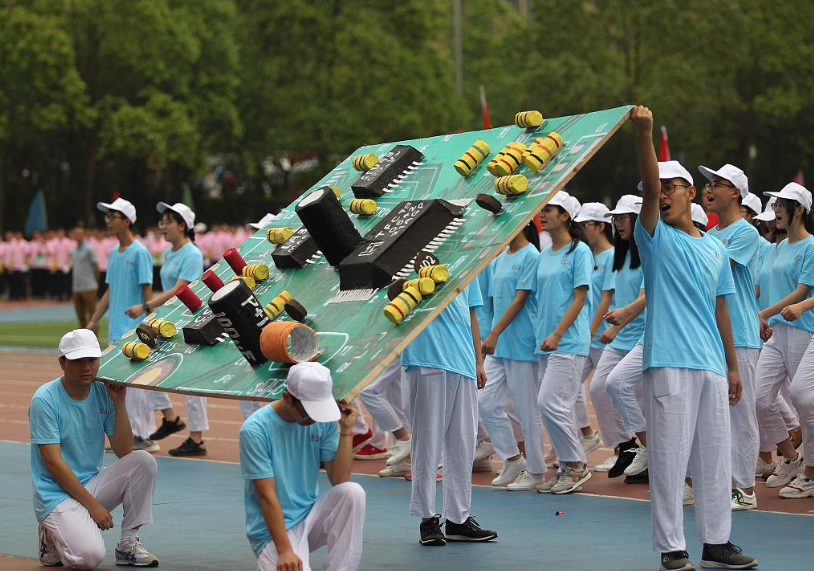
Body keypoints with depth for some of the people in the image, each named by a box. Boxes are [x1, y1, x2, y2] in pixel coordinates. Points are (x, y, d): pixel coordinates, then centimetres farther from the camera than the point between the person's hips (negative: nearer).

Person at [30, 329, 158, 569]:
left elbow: (123, 452, -1)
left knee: (143, 461, -17)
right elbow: (53, 462, -16)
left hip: (93, 484, 6)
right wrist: (93, 505, -18)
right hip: (57, 494, -6)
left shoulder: (103, 394, 3)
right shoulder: (44, 400, -13)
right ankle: (53, 538, 6)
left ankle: (129, 543, -6)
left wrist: (119, 403, -11)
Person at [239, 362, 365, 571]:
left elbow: (339, 482, -6)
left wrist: (345, 430, -13)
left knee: (353, 492, -23)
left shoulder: (324, 421, -2)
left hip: (311, 517, 5)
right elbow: (267, 496, -19)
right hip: (274, 528, -5)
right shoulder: (255, 430, -17)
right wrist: (285, 550, -25)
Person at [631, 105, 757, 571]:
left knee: (715, 456, 8)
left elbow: (720, 309, 19)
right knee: (670, 457, -5)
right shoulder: (657, 238, 2)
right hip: (669, 363, -5)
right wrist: (645, 135, -29)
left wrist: (732, 366, 16)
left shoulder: (716, 249, 16)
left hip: (712, 366, 5)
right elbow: (649, 189, -15)